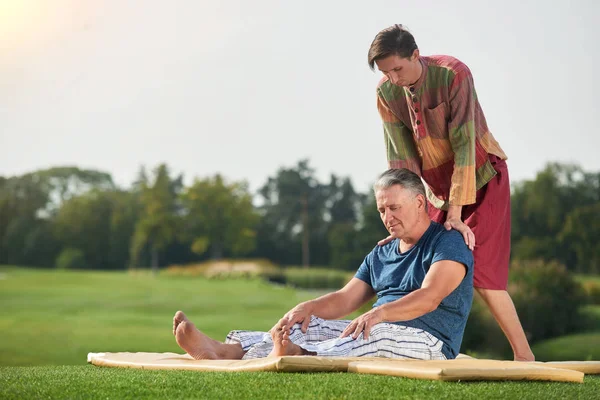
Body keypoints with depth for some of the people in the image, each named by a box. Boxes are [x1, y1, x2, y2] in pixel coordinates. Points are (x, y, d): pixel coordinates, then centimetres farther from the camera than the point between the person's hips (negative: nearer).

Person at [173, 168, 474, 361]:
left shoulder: (448, 244, -4)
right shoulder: (380, 255, 22)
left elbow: (428, 298, -22)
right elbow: (344, 299, 13)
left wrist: (379, 313, -37)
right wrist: (308, 307, -9)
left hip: (427, 342, -7)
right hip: (380, 333, 7)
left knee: (376, 333, -38)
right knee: (308, 327, -11)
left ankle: (298, 357, -63)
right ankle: (223, 351, -31)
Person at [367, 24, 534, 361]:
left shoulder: (453, 75, -25)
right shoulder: (387, 93, -10)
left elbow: (464, 145, -27)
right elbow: (401, 158, -11)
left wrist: (456, 214, -29)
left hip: (483, 179, -5)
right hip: (439, 188, 6)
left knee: (480, 272, -14)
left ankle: (525, 357, -5)